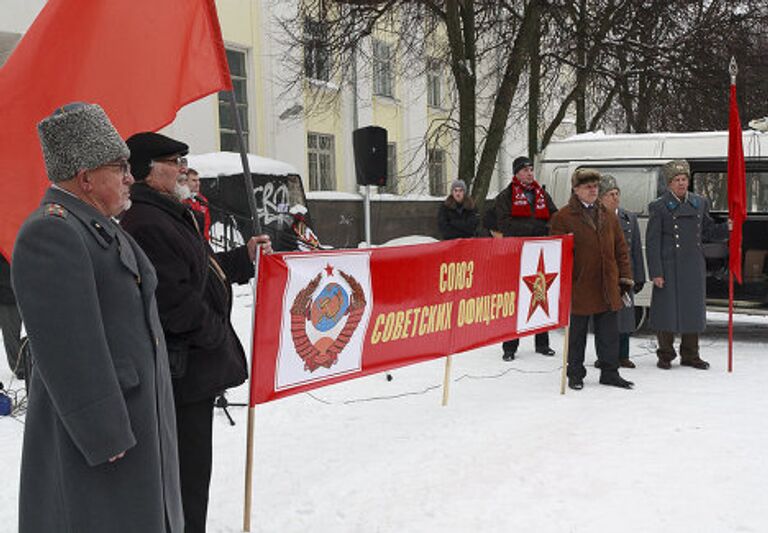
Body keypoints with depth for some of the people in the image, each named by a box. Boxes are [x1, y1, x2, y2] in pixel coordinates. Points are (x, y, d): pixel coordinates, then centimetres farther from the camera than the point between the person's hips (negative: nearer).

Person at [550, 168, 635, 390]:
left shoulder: (608, 216, 12)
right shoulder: (563, 217, -6)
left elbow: (620, 248, 15)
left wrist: (625, 276, 10)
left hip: (607, 286, 5)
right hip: (579, 286, -5)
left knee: (609, 332, 10)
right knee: (577, 332, 7)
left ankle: (610, 372, 23)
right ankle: (575, 374, 19)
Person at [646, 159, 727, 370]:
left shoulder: (699, 203, 10)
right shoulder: (659, 206, -3)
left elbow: (708, 231, 20)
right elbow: (652, 242, -6)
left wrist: (727, 228, -1)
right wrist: (656, 273, -11)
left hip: (694, 266, 4)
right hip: (669, 267, -4)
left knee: (693, 309, 9)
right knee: (667, 309, 1)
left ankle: (690, 355, 22)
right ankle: (665, 355, 15)